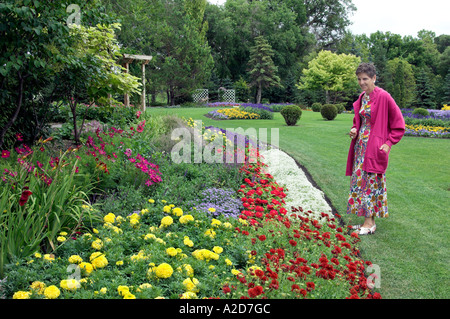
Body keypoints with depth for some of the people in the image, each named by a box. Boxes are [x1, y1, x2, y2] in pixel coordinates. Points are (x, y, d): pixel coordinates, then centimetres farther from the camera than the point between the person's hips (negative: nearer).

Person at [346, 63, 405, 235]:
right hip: (361, 145, 8)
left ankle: (369, 223, 4)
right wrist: (354, 129, 5)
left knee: (369, 182, -6)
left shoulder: (383, 97, -12)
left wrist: (389, 143, -14)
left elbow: (399, 124, -9)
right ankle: (368, 220, 19)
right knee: (360, 181, 9)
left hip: (375, 148, -8)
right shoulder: (362, 98, 10)